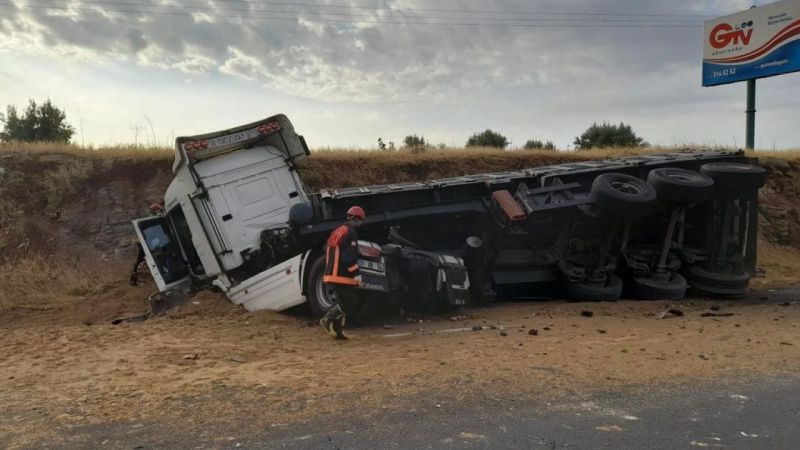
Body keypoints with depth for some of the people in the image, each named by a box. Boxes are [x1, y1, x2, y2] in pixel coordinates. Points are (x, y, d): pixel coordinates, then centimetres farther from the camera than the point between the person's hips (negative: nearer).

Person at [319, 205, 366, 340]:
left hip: (332, 274, 10)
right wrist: (356, 274, -17)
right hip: (343, 276, -10)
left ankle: (338, 331, 12)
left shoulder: (336, 232, 17)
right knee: (347, 302, -5)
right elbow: (349, 257, -20)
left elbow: (327, 251, 24)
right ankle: (327, 319, -13)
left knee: (341, 302, 13)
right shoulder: (350, 233, -13)